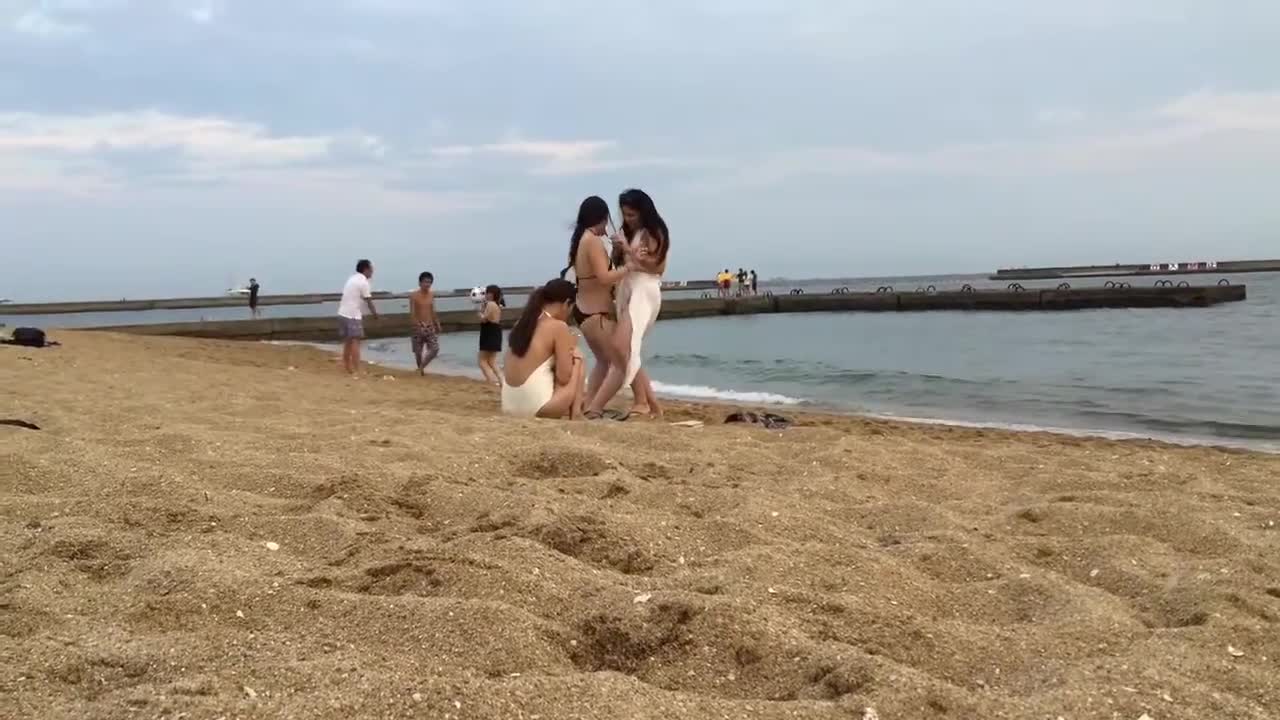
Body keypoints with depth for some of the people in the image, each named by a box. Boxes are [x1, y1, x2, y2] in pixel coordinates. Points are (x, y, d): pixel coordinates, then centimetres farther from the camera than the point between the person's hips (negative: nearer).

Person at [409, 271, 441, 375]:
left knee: (435, 349, -6)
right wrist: (417, 325, -24)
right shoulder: (414, 295, -9)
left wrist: (437, 324, 15)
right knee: (418, 351, 3)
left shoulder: (431, 295, 6)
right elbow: (412, 313, -13)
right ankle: (420, 368, 21)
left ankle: (422, 366, 12)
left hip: (430, 326, 4)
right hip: (419, 326, -4)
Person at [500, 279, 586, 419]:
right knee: (577, 360, 16)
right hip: (537, 407, -8)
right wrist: (571, 349, 10)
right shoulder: (558, 327, -8)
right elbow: (564, 377, -8)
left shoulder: (522, 323, 12)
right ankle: (575, 416, 13)